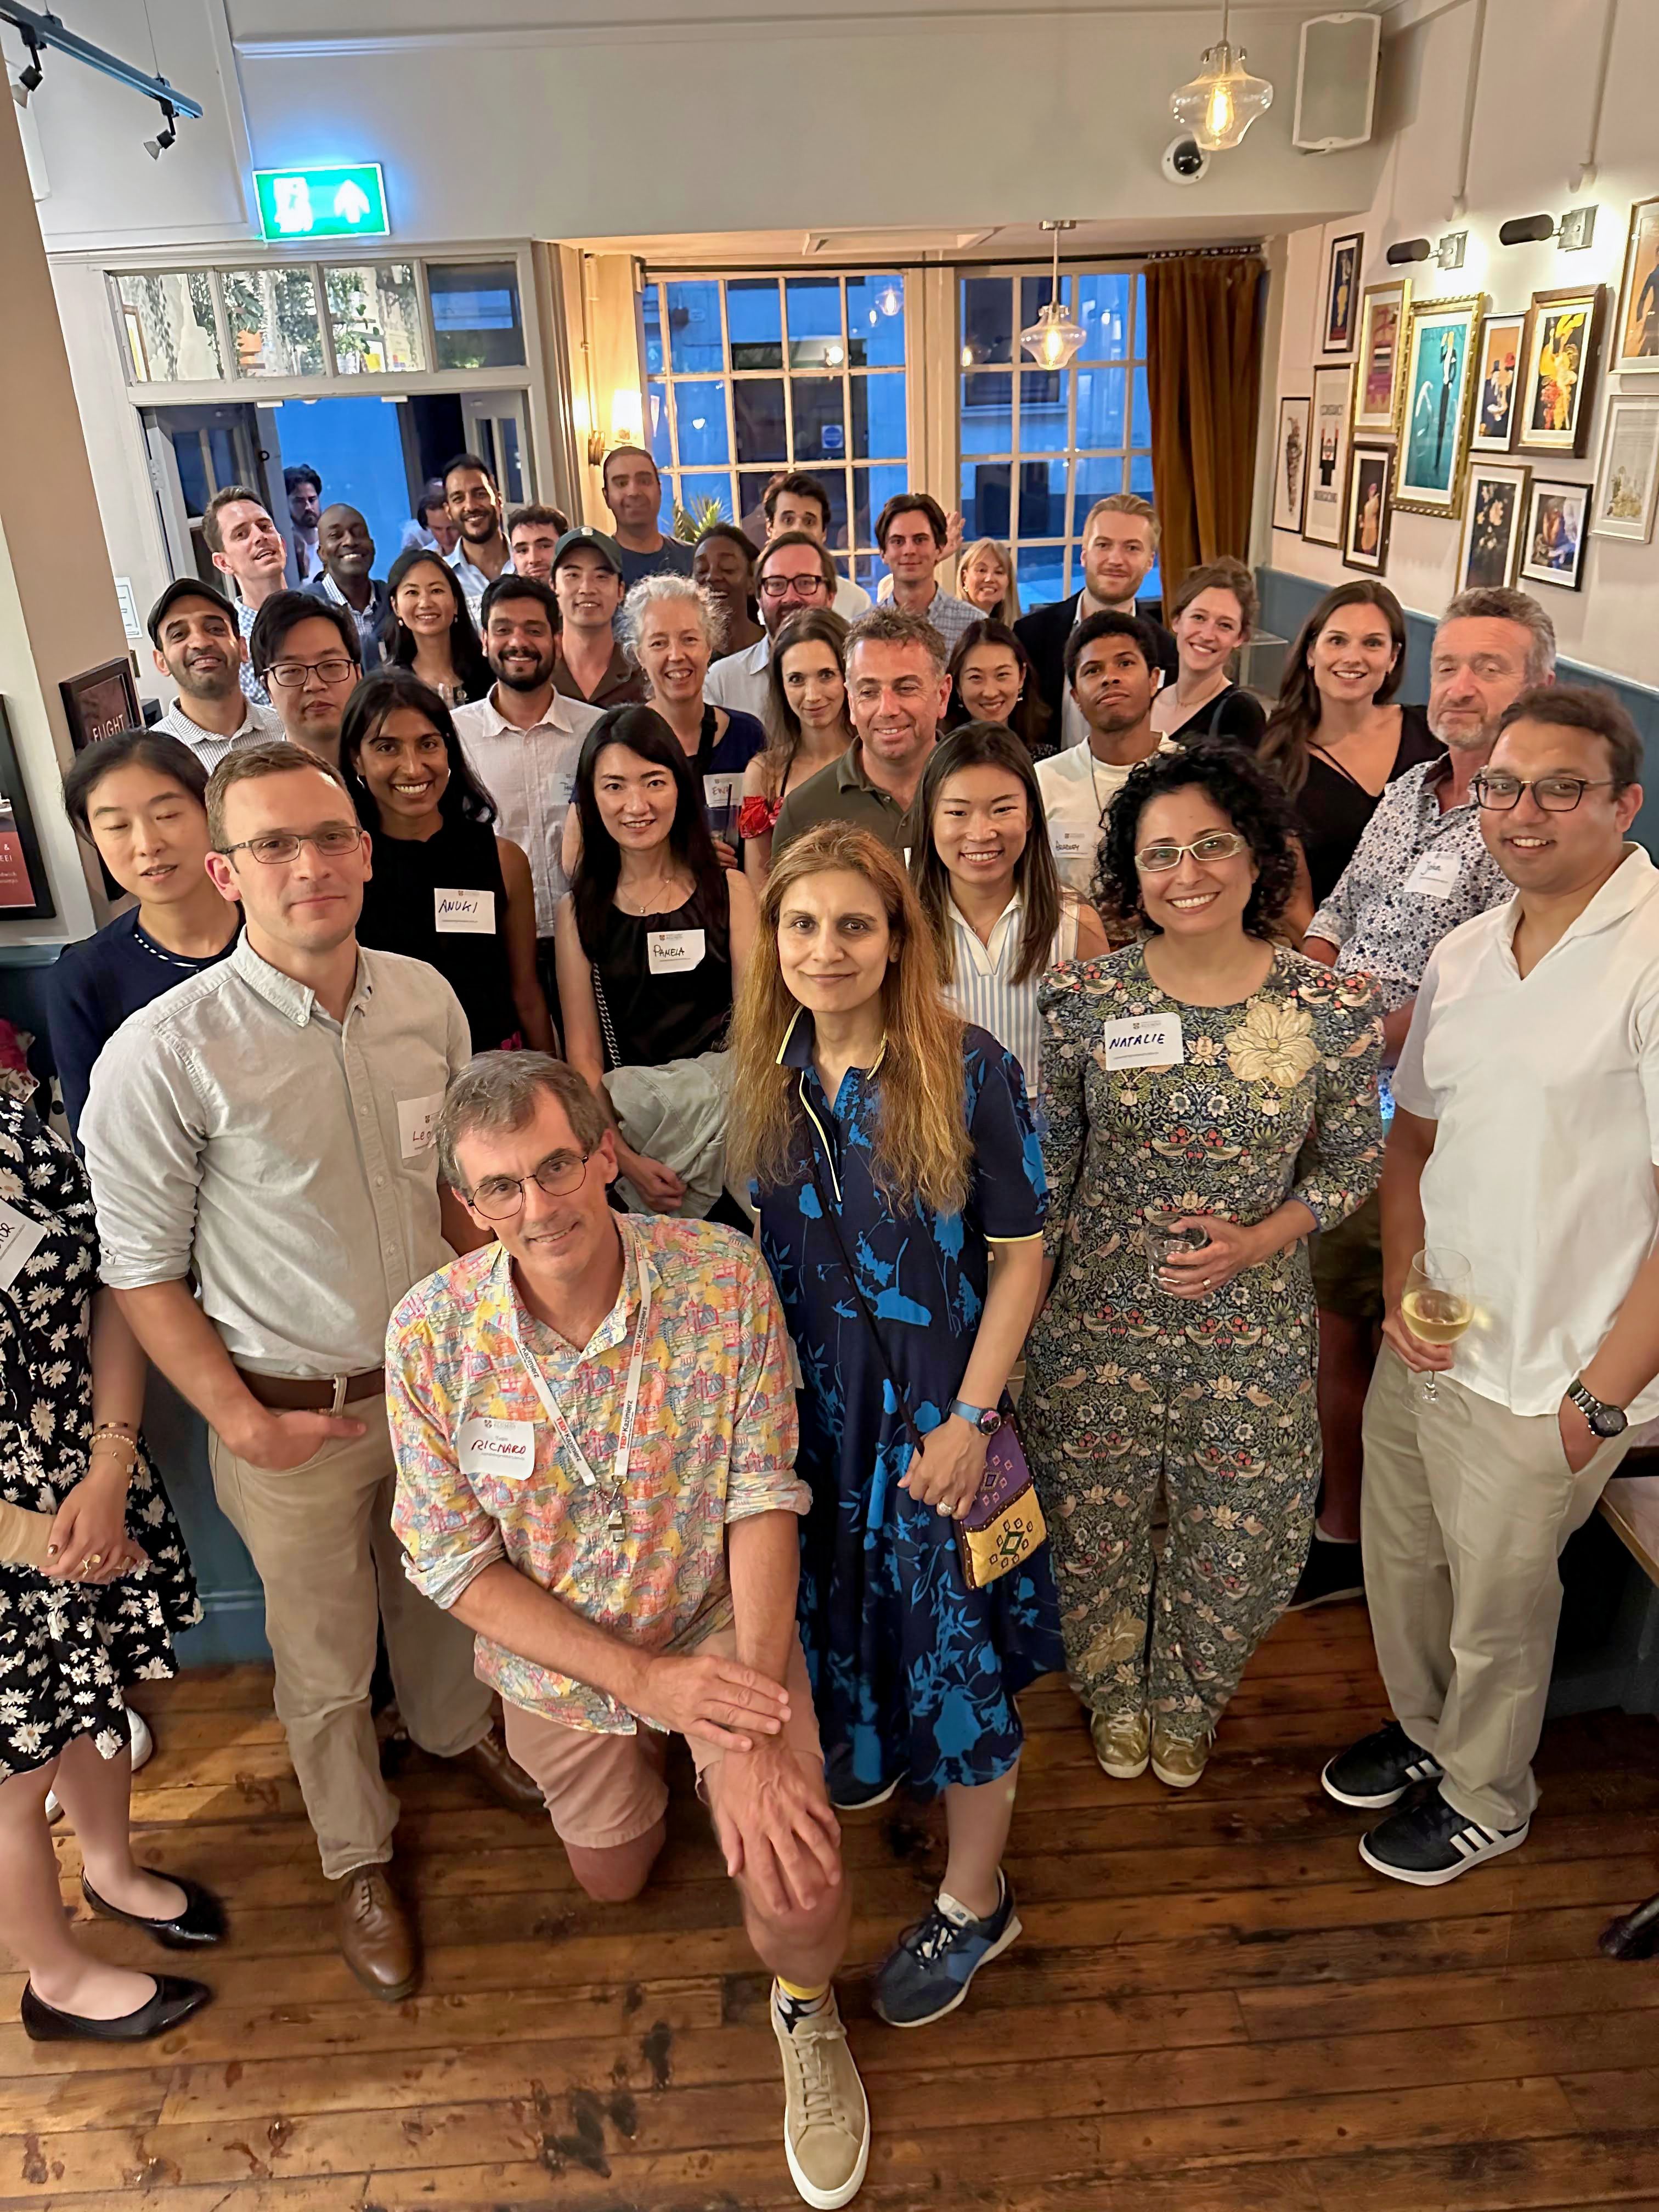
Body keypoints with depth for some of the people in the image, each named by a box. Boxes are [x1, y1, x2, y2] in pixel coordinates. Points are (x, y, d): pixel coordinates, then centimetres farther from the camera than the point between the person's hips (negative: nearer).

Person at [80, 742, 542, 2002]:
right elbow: (143, 1273, -13)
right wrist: (242, 1421, -15)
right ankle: (359, 1859, 45)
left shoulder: (426, 999, -8)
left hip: (439, 1381, 4)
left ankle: (456, 1730, 59)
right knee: (326, 1663, 17)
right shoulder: (163, 1055, -22)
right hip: (293, 1419, -4)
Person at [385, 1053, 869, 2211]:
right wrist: (643, 1679, -23)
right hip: (557, 1661, 2)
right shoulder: (431, 1333, -23)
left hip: (723, 1628, -2)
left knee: (799, 1891, -19)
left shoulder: (725, 1277, -25)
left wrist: (752, 1739, -28)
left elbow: (764, 1496, -22)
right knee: (613, 1883, 25)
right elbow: (456, 1564, -17)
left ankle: (806, 2009, 18)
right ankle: (639, 1771, 60)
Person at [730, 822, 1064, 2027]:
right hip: (805, 1396, 5)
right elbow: (758, 1239, 8)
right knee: (835, 1602, 21)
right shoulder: (767, 1071, -3)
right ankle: (859, 1758, 52)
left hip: (933, 1402, -4)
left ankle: (976, 1901, 29)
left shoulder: (970, 1068, -18)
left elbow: (1020, 1252, -13)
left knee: (952, 1637, 7)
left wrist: (970, 1417, -15)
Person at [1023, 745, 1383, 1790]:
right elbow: (1046, 1170, -1)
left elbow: (1353, 1162, 2)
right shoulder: (1084, 999, -10)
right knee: (1096, 1529, 18)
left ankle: (1188, 1702, 51)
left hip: (1255, 1328, 0)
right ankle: (1114, 1695, 51)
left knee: (1240, 1545, 17)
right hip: (1097, 1321, 0)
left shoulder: (1336, 1005, -10)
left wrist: (1261, 1238, -16)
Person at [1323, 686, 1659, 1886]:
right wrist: (1402, 1288, -1)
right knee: (1398, 1561, 22)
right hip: (1424, 1339, 6)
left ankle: (1485, 1797, 43)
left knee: (1499, 1606, 15)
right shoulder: (1464, 953, 4)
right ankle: (1424, 1731, 51)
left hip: (1544, 1380, -6)